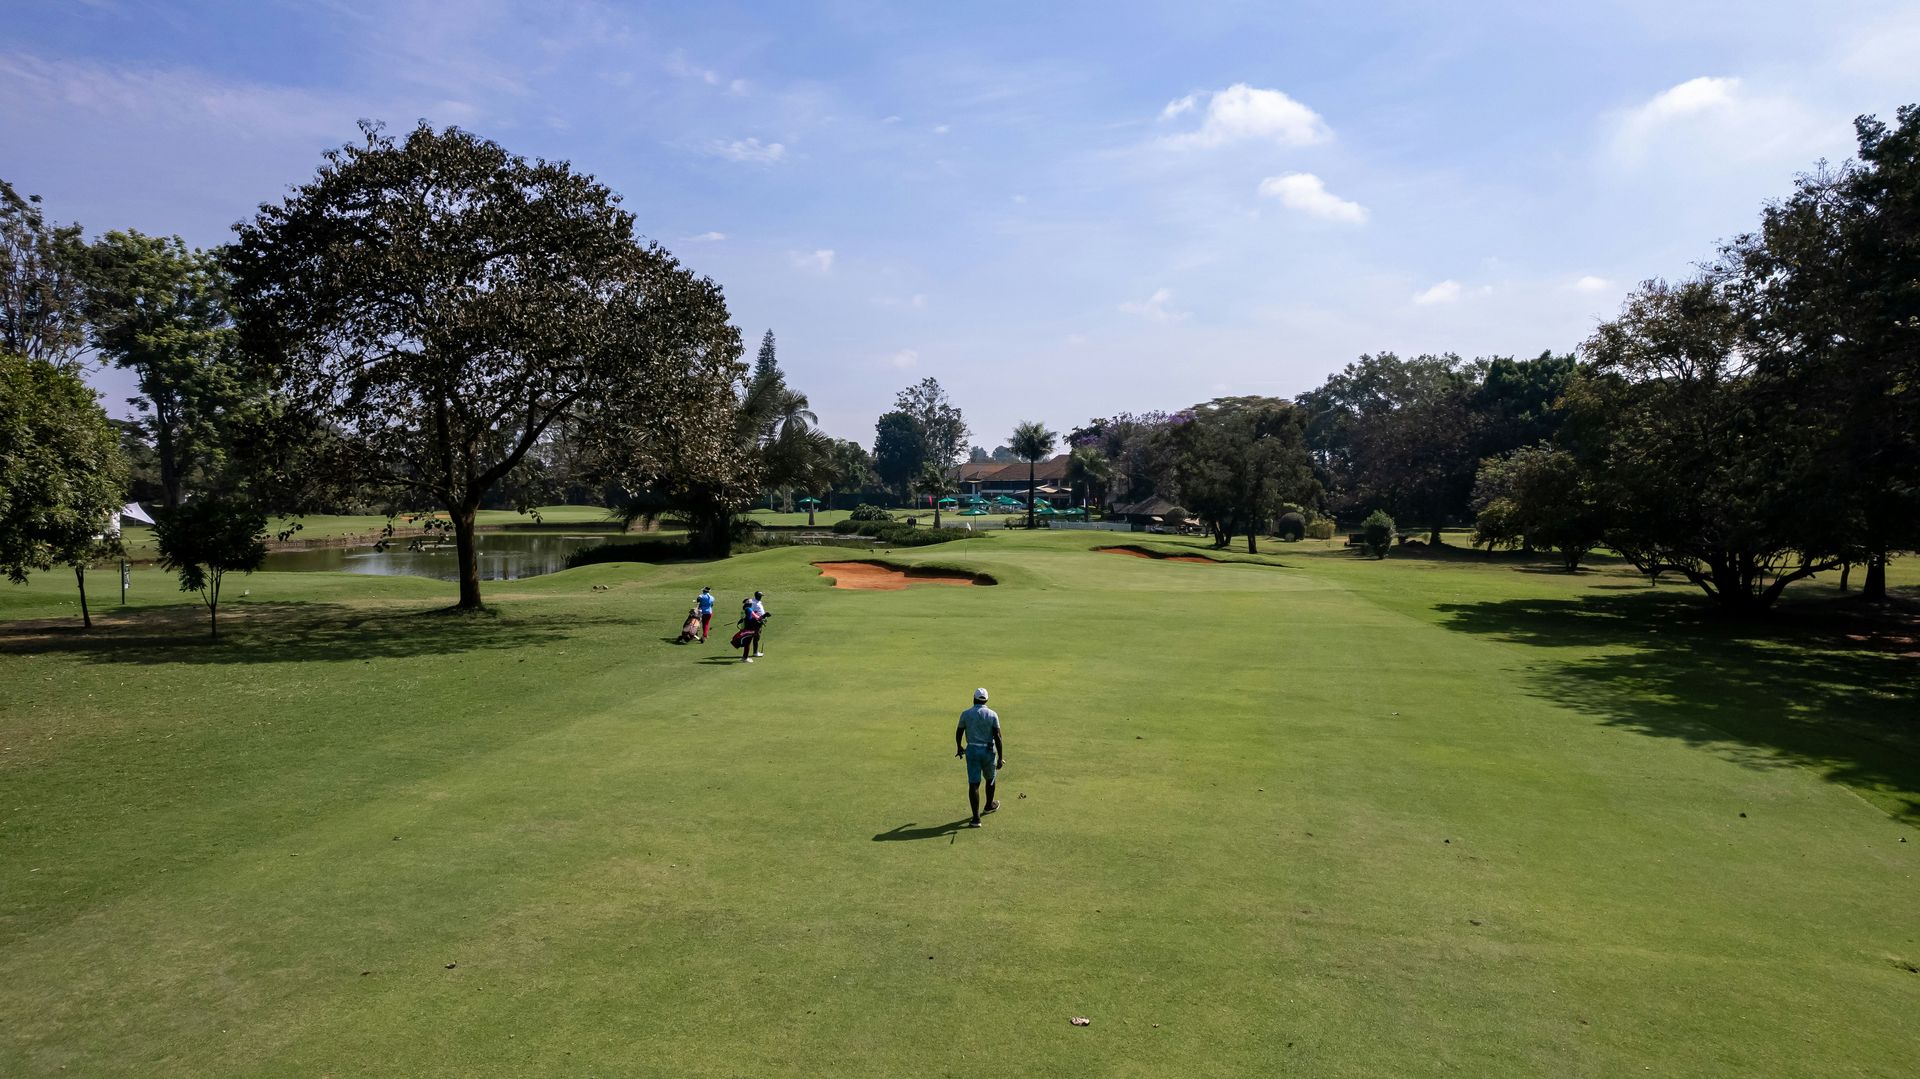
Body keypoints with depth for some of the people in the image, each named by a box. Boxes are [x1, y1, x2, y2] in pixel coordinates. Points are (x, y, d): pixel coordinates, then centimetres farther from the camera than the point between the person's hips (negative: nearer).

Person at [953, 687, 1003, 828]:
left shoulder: (966, 714, -4)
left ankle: (976, 818, -8)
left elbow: (958, 733, 6)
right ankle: (989, 806, 45)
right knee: (990, 779, 25)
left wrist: (959, 747, 25)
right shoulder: (992, 715, -5)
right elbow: (997, 737, -9)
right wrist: (1000, 758, -6)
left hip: (972, 750, -1)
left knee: (973, 784, -2)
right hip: (989, 751, 1)